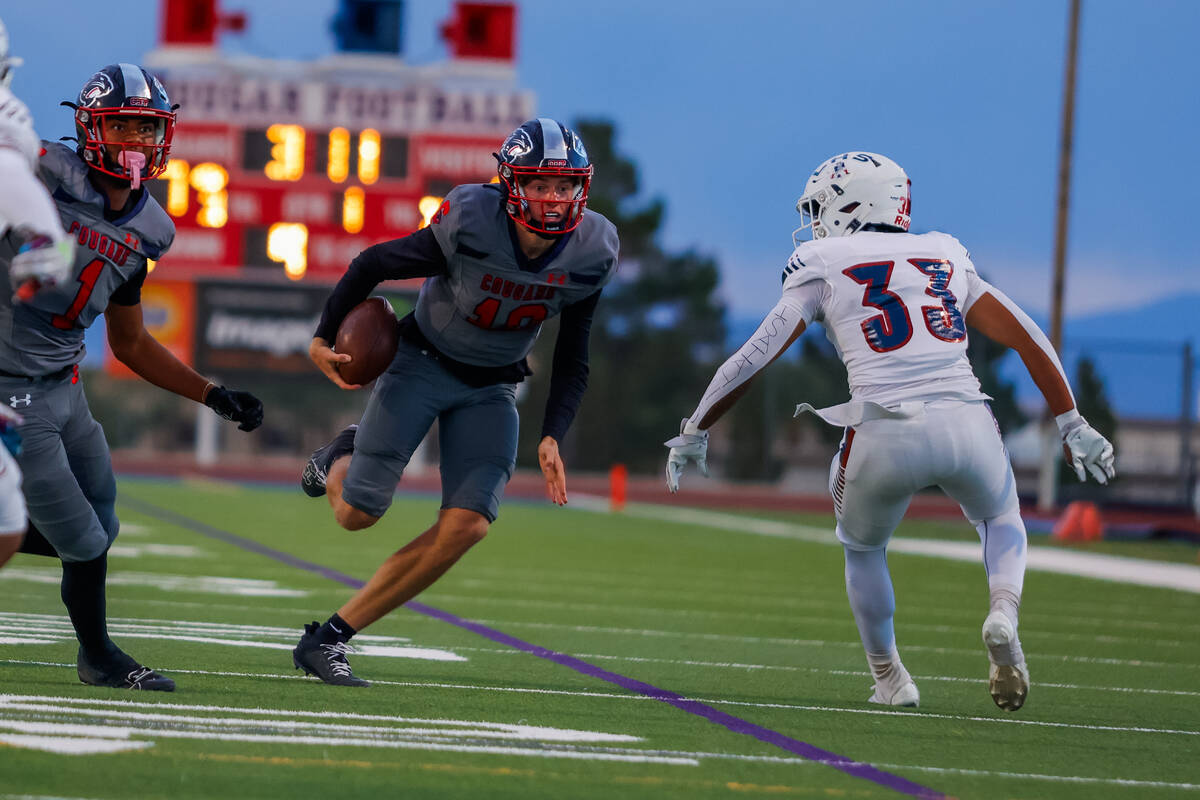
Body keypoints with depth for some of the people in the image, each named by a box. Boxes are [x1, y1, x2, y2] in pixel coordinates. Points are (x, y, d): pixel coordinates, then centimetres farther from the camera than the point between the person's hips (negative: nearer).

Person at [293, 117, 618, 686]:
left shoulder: (590, 253, -14)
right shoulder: (471, 227, -27)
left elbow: (571, 362, 0)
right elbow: (373, 264, -10)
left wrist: (552, 437, -10)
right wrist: (324, 337, -6)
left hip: (491, 390, 3)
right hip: (423, 362, -3)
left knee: (467, 526, -14)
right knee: (357, 515, -6)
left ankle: (329, 639, -6)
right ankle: (344, 457, 34)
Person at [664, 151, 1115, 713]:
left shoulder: (823, 268, 10)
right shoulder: (947, 259, 21)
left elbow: (753, 358, 7)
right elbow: (1026, 338, 17)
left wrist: (694, 431, 18)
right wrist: (1072, 425, 22)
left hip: (885, 432, -2)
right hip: (966, 425, 2)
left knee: (862, 548, 28)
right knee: (1000, 520, 31)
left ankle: (890, 680, 28)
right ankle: (1003, 613, 2)